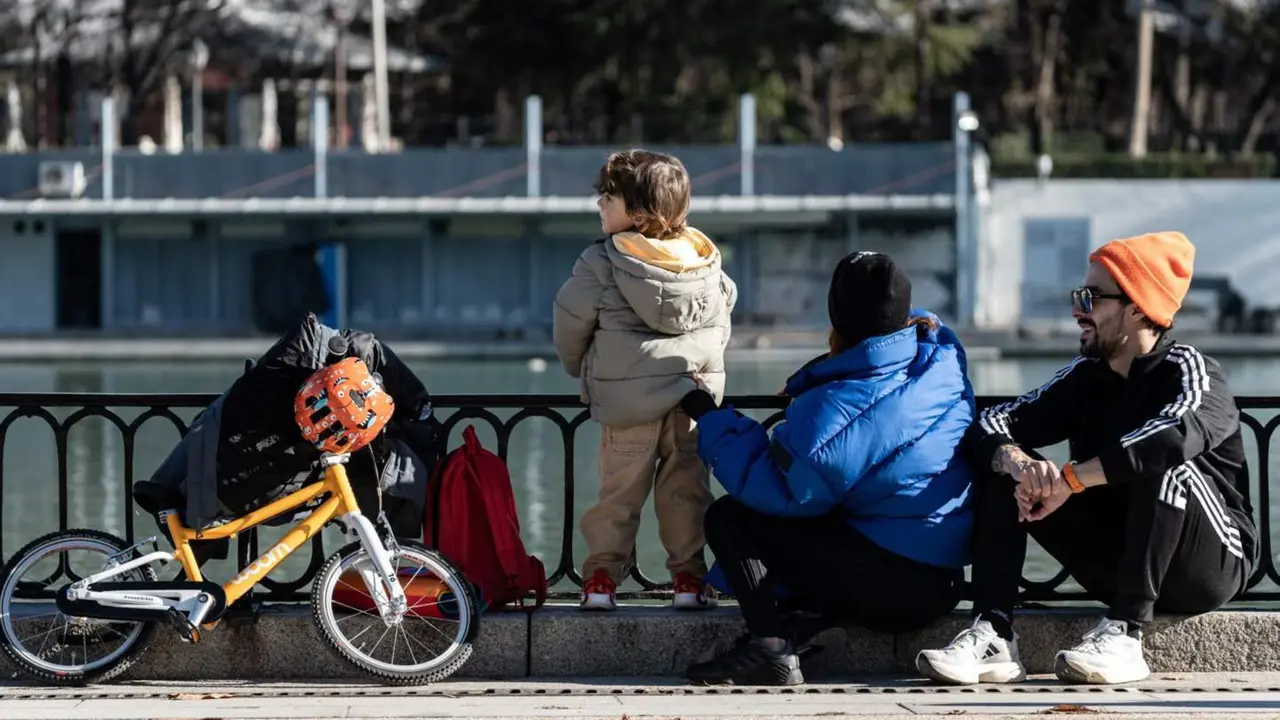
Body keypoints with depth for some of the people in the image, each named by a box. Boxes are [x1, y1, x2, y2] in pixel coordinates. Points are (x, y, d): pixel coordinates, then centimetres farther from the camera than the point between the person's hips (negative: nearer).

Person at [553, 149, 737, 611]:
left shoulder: (601, 262, -9)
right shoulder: (705, 261, 5)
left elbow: (571, 322, -1)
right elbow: (722, 317, 16)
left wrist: (582, 371, 18)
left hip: (627, 398, -3)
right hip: (696, 395, 3)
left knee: (618, 490, 5)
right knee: (686, 488, 10)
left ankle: (602, 576, 5)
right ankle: (689, 577, 10)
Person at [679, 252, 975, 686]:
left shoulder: (833, 408, -21)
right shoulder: (944, 361, -1)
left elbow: (773, 490, -15)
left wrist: (711, 419, -4)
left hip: (892, 591, -8)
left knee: (730, 517, -5)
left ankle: (771, 647, -20)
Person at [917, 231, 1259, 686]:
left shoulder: (1186, 371, -14)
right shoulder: (1086, 377, 5)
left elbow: (1178, 433, -37)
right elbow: (992, 425, -4)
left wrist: (1069, 479, -33)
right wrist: (1018, 464, -29)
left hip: (1214, 564, -6)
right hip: (1116, 566, 6)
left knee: (1167, 464, -33)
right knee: (999, 469, -6)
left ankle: (1124, 637, -34)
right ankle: (992, 637, -24)